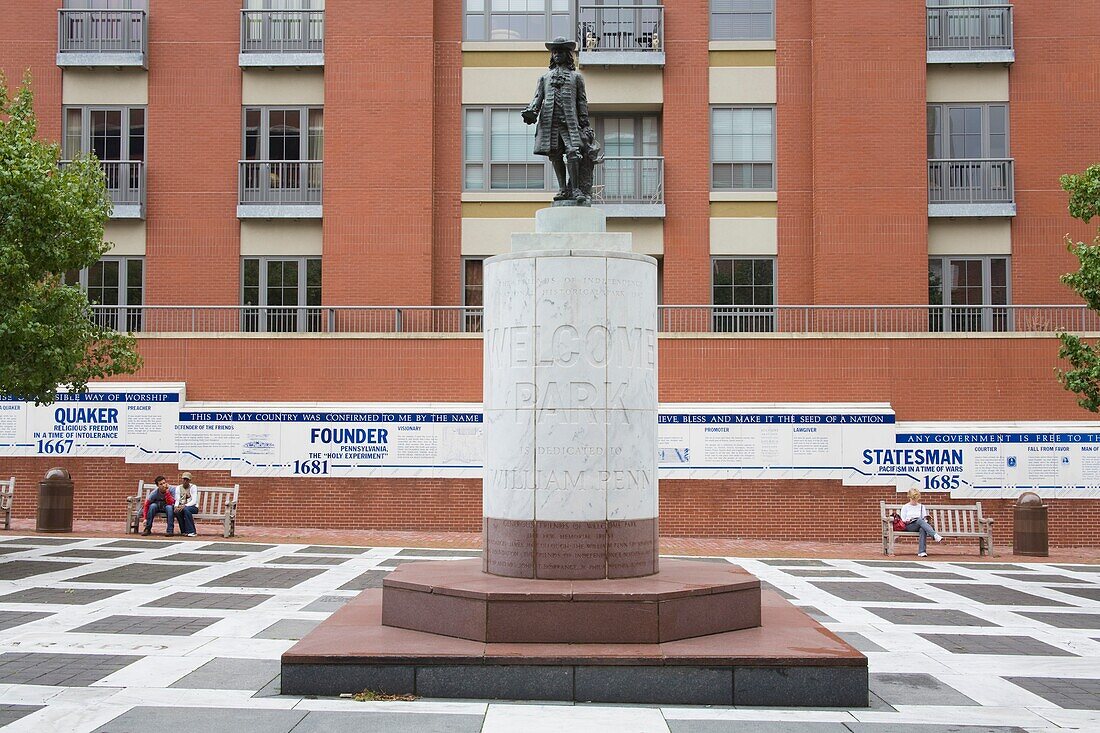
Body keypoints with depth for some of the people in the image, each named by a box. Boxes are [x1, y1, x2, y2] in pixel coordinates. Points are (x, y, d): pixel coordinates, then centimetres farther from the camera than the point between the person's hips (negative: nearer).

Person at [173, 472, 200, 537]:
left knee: (186, 509, -37)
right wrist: (176, 506, -23)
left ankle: (191, 531, -32)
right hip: (182, 507, 3)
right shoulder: (179, 488, 10)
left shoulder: (193, 487, -4)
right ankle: (183, 531, -19)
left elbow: (194, 501, -14)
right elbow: (177, 500, 1)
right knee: (177, 511, -32)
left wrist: (184, 506, -30)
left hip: (193, 507, -3)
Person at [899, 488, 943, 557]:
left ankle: (922, 552, -49)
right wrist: (906, 521, -14)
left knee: (922, 529, -38)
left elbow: (924, 517, 16)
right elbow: (902, 520, 8)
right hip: (909, 526, -2)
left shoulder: (921, 506, 25)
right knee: (920, 520, -37)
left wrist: (926, 520, -7)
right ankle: (935, 535, -53)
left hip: (920, 525, 2)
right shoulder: (905, 507, 16)